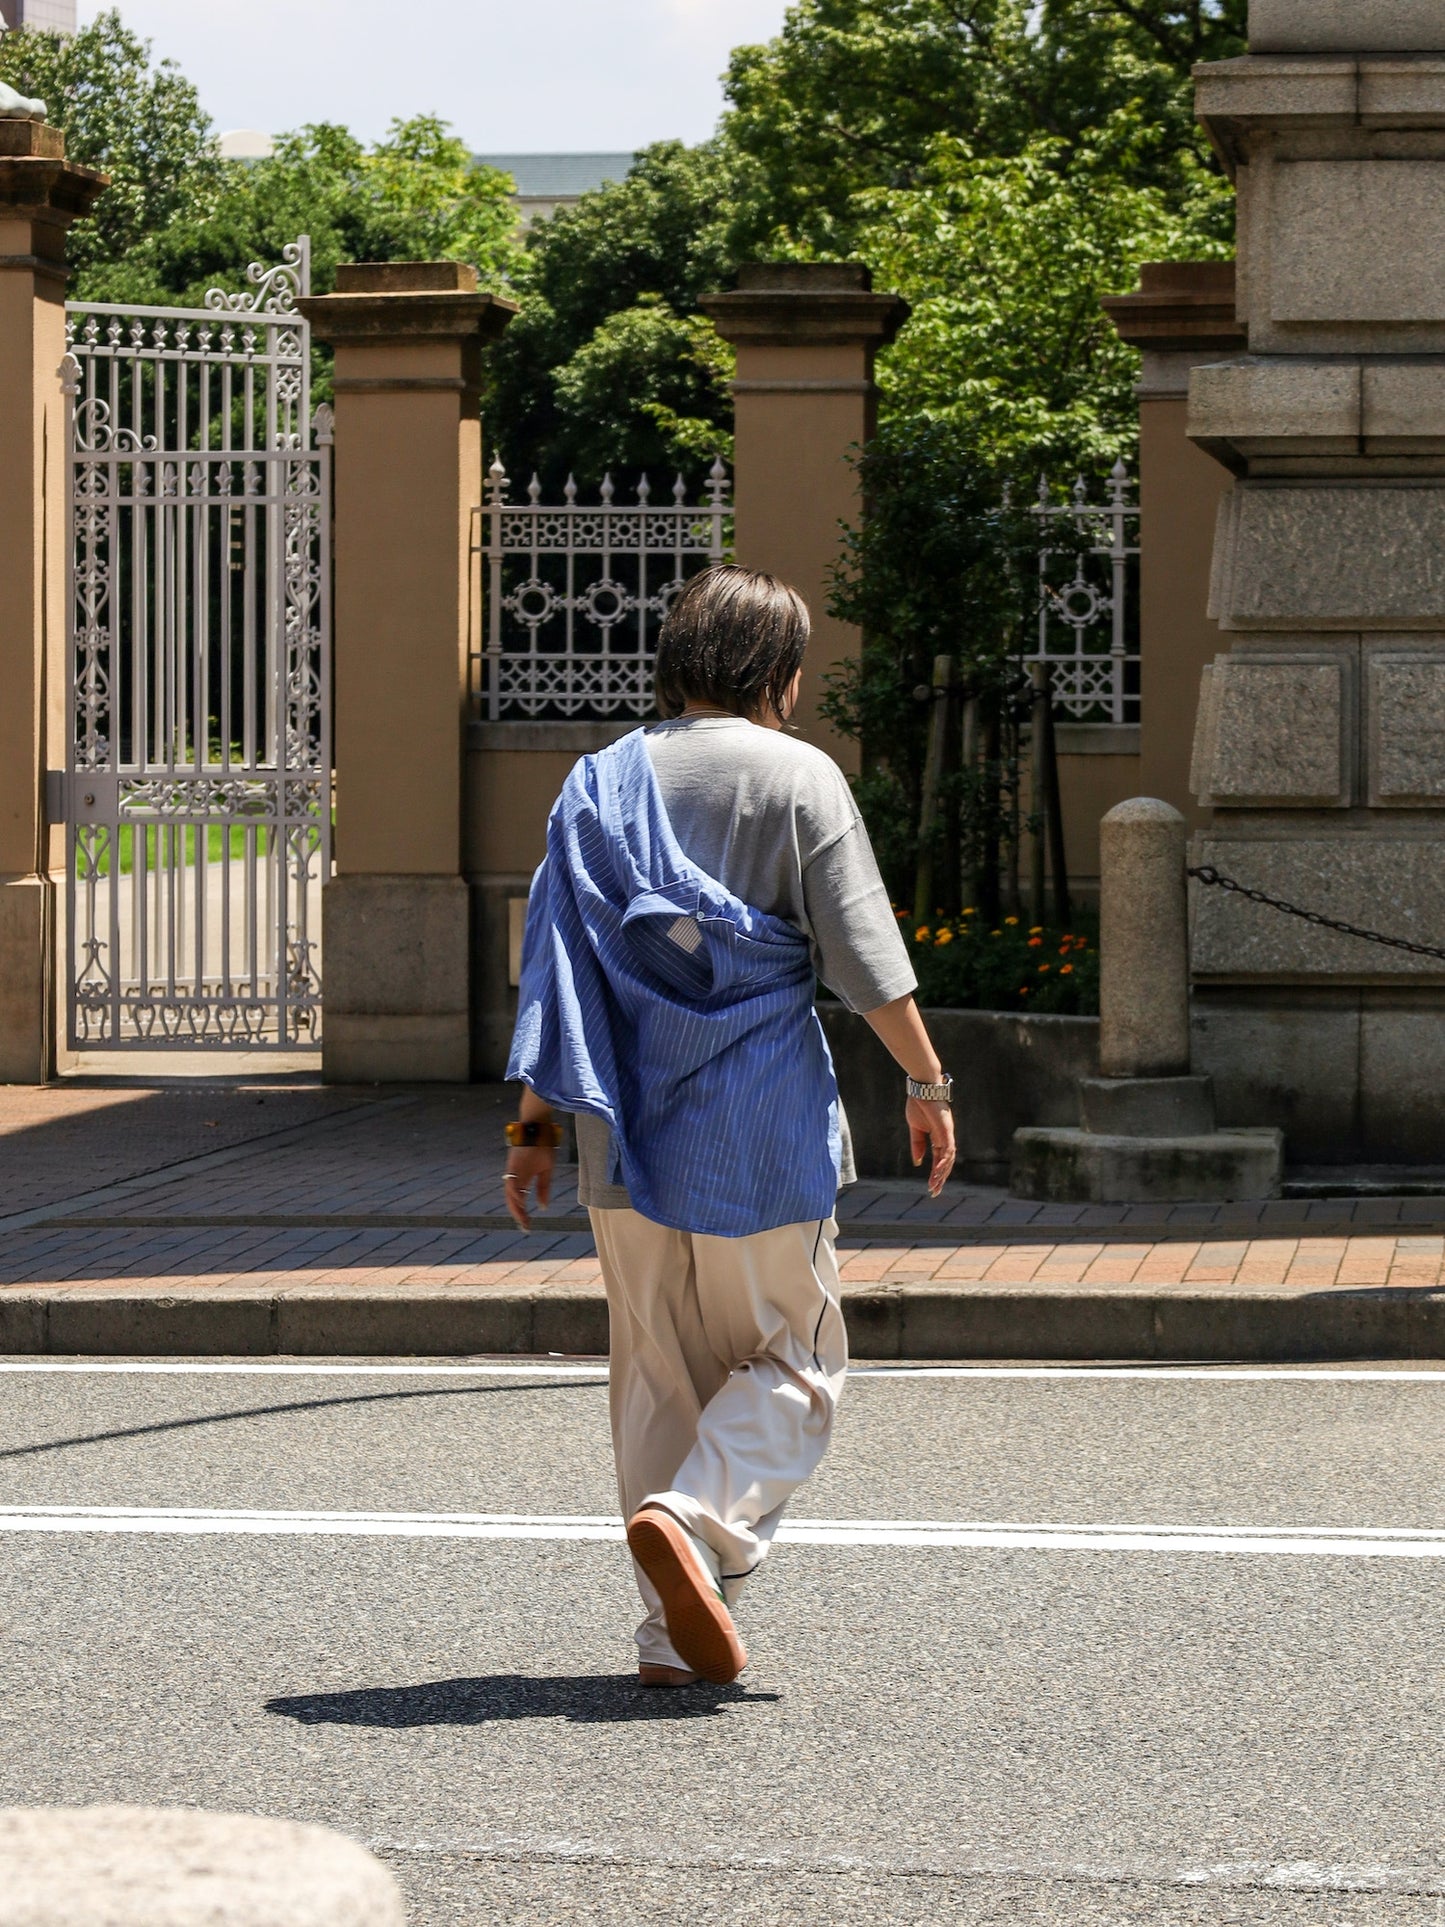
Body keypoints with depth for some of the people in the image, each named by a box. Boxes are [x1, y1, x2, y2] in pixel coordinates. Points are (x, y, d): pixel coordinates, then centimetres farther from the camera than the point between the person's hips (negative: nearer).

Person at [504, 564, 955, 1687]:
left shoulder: (601, 783, 8)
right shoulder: (798, 777, -3)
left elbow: (555, 966, 6)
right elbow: (865, 959, -8)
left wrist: (535, 1126, 9)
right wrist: (928, 1085, 2)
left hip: (627, 1130, 4)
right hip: (761, 1130, -4)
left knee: (659, 1377, 12)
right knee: (794, 1361, 8)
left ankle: (677, 1635, 10)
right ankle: (697, 1517, -19)